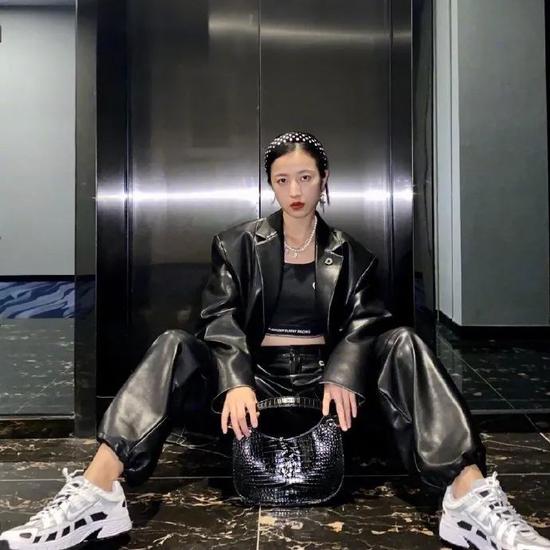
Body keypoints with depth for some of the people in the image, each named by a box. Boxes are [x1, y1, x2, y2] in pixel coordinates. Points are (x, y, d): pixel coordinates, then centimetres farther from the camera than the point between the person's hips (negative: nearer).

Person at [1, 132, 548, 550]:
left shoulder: (350, 253, 12)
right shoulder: (238, 244, 8)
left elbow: (363, 320, -1)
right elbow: (221, 316, -4)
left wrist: (343, 376, -24)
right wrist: (235, 382, -24)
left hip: (326, 373, 1)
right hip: (255, 370, 0)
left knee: (404, 345, -25)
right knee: (174, 348, -26)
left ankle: (473, 502, -34)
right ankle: (94, 497, -36)